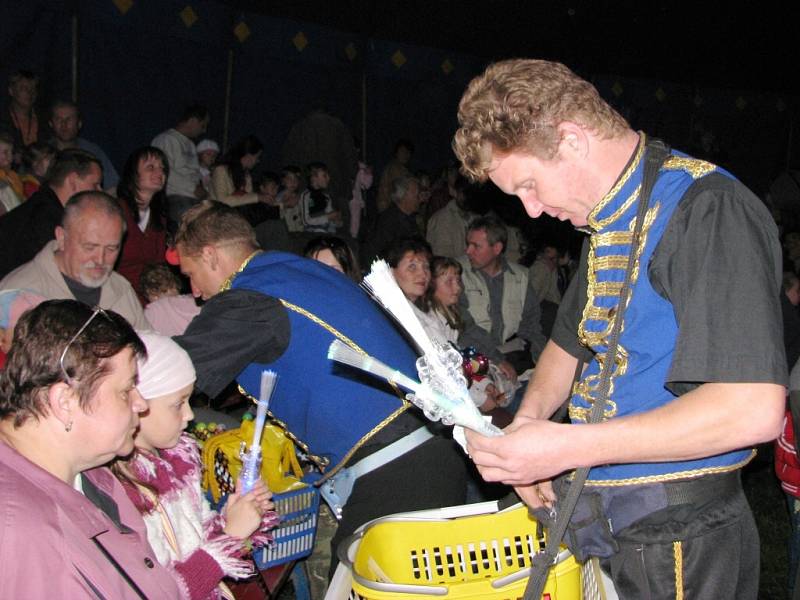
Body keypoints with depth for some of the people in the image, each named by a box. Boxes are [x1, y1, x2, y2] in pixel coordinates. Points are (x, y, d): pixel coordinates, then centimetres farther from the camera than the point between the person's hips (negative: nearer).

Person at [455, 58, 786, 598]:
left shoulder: (707, 210, -19)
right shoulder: (610, 223, 9)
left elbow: (753, 409, -27)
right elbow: (571, 341, 22)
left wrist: (567, 448, -25)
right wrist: (530, 417, 1)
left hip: (678, 548, -8)